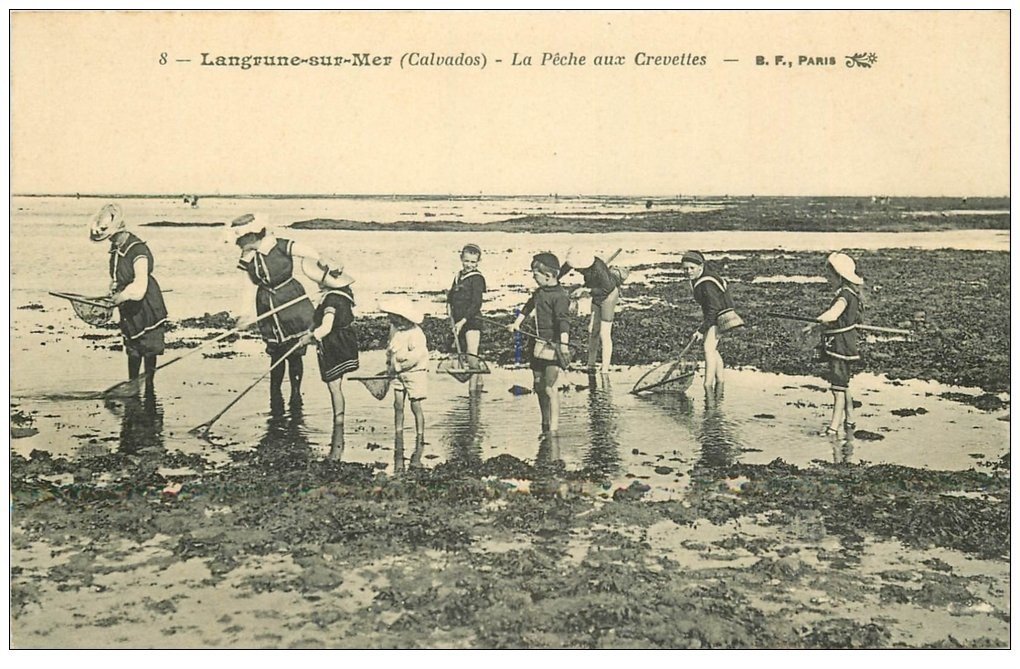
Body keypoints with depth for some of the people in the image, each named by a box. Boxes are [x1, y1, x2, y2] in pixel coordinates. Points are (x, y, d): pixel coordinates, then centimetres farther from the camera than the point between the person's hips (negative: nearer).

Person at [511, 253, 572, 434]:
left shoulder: (559, 295, -16)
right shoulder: (539, 292, 11)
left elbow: (564, 320, -26)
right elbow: (528, 306, 30)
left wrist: (564, 343, -36)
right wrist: (517, 323, 39)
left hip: (553, 345, -9)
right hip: (539, 344, 9)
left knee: (549, 387, -12)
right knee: (538, 387, 14)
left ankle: (554, 428, -7)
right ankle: (545, 425, 28)